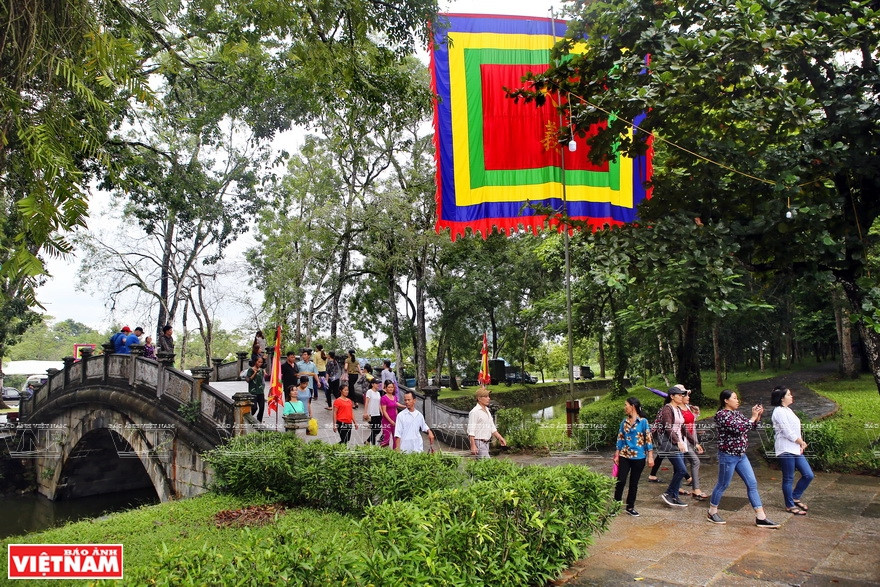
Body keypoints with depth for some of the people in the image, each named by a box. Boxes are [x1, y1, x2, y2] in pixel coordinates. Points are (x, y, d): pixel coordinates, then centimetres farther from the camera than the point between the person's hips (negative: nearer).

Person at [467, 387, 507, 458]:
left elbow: (492, 427, 22)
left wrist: (499, 437, 12)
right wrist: (473, 445, -22)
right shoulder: (475, 412, -14)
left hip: (486, 443, 9)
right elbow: (471, 431, -17)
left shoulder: (487, 410, 16)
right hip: (479, 442, -9)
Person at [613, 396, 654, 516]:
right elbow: (620, 438, 9)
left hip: (639, 457, -2)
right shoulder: (624, 422, 6)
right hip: (625, 456, 2)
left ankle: (630, 507, 21)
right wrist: (617, 455, 8)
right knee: (620, 481, -4)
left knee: (634, 483, 9)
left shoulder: (643, 421, -6)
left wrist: (650, 456, -10)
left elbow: (648, 439, -7)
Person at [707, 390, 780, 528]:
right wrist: (753, 416, -18)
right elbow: (739, 429, -26)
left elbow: (752, 426, 17)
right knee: (722, 485, 3)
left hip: (741, 455, 8)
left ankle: (761, 518, 9)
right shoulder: (722, 415, -16)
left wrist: (758, 415, -1)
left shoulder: (736, 413, 11)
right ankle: (712, 512, 19)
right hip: (728, 456, -8)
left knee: (752, 484, 5)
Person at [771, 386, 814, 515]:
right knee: (788, 479, 1)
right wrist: (801, 442, -6)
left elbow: (796, 430, 16)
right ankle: (790, 505, 13)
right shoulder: (779, 411, -13)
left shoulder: (788, 410, 17)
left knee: (808, 475, 8)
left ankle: (795, 497, 24)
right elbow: (787, 432, -17)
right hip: (785, 449, -9)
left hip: (795, 449, 9)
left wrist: (801, 444, 3)